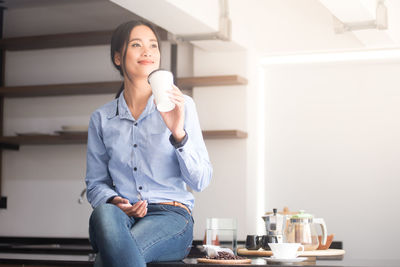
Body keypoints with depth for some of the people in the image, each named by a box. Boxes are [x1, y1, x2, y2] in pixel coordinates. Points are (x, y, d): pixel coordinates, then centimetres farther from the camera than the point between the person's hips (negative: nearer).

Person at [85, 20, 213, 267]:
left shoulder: (182, 106, 6)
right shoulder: (101, 119, 13)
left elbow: (201, 181, -1)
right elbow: (95, 183, 17)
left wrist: (178, 133, -16)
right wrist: (114, 201, -6)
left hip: (171, 216, -2)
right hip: (122, 217, 3)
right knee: (104, 213, -37)